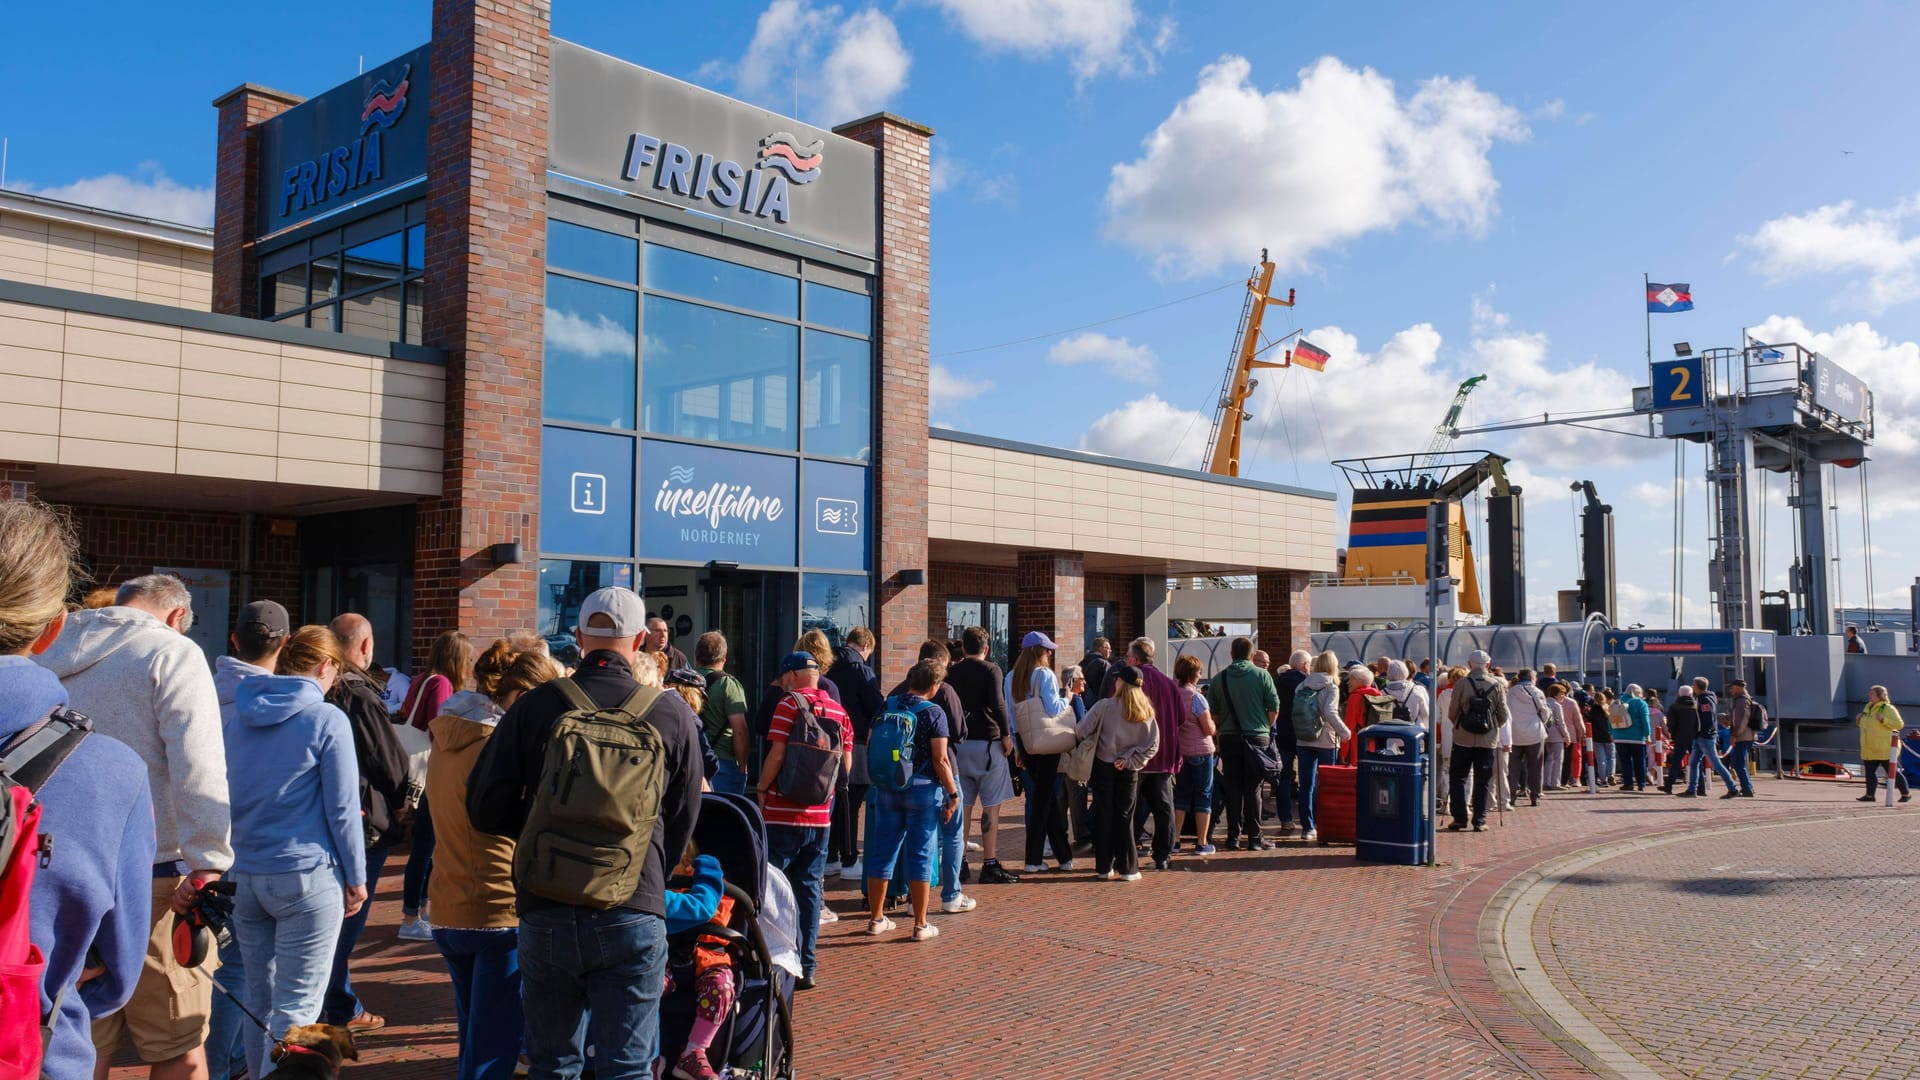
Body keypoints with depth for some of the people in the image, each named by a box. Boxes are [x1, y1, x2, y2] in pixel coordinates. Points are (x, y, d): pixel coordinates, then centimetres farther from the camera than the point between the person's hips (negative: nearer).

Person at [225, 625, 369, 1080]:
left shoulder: (240, 717, 7)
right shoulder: (326, 720, -10)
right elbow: (343, 810, -8)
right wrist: (356, 878, 1)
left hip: (244, 875, 6)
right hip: (305, 876, -6)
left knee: (258, 997, 17)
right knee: (296, 1008, -2)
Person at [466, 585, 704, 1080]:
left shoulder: (534, 705, -2)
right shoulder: (672, 714, -2)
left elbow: (486, 809, -2)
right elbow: (683, 819, 8)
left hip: (546, 913, 1)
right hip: (633, 914, -1)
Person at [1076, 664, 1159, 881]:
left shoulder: (1105, 706, -12)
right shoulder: (1147, 711, -1)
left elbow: (1081, 731, -14)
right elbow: (1152, 745, -4)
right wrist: (1130, 760, -4)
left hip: (1103, 766, -2)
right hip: (1128, 771, 3)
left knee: (1103, 816, 6)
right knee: (1125, 818, 9)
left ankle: (1104, 867, 8)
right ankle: (1127, 868, 8)